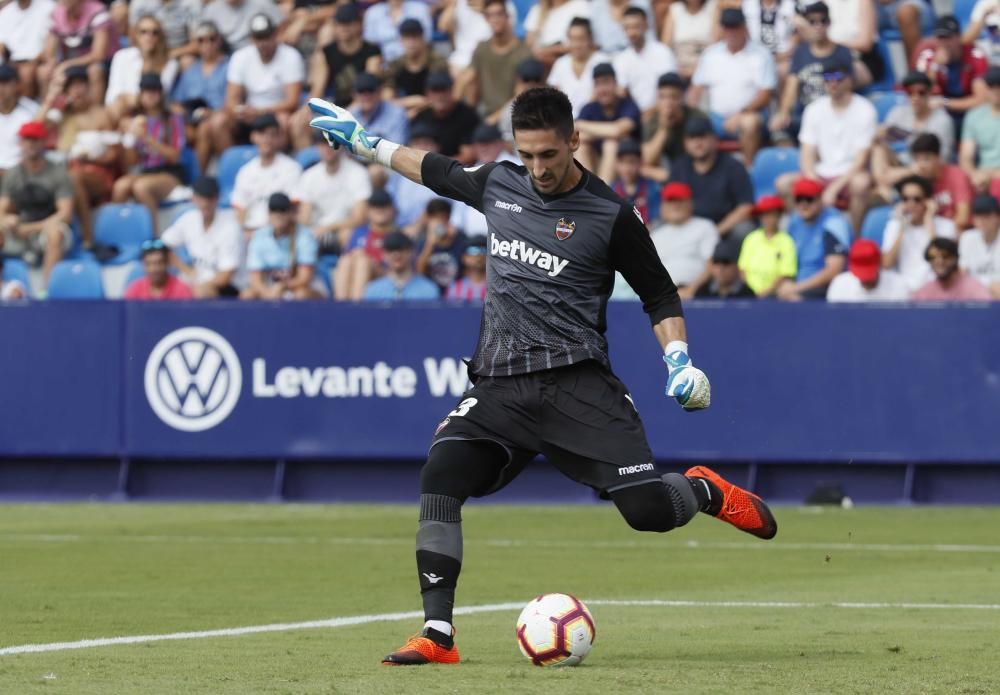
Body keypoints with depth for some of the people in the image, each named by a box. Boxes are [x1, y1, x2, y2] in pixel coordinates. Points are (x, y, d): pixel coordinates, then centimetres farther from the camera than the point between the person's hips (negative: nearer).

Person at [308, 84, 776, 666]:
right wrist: (363, 140, 36)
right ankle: (438, 635, -17)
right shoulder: (497, 185, 9)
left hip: (578, 383, -3)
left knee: (649, 509, -15)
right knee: (440, 479, -21)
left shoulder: (610, 216, -3)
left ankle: (707, 491, 23)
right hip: (502, 384, 3)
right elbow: (431, 169, 30)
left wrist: (680, 361, -7)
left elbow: (660, 296, 7)